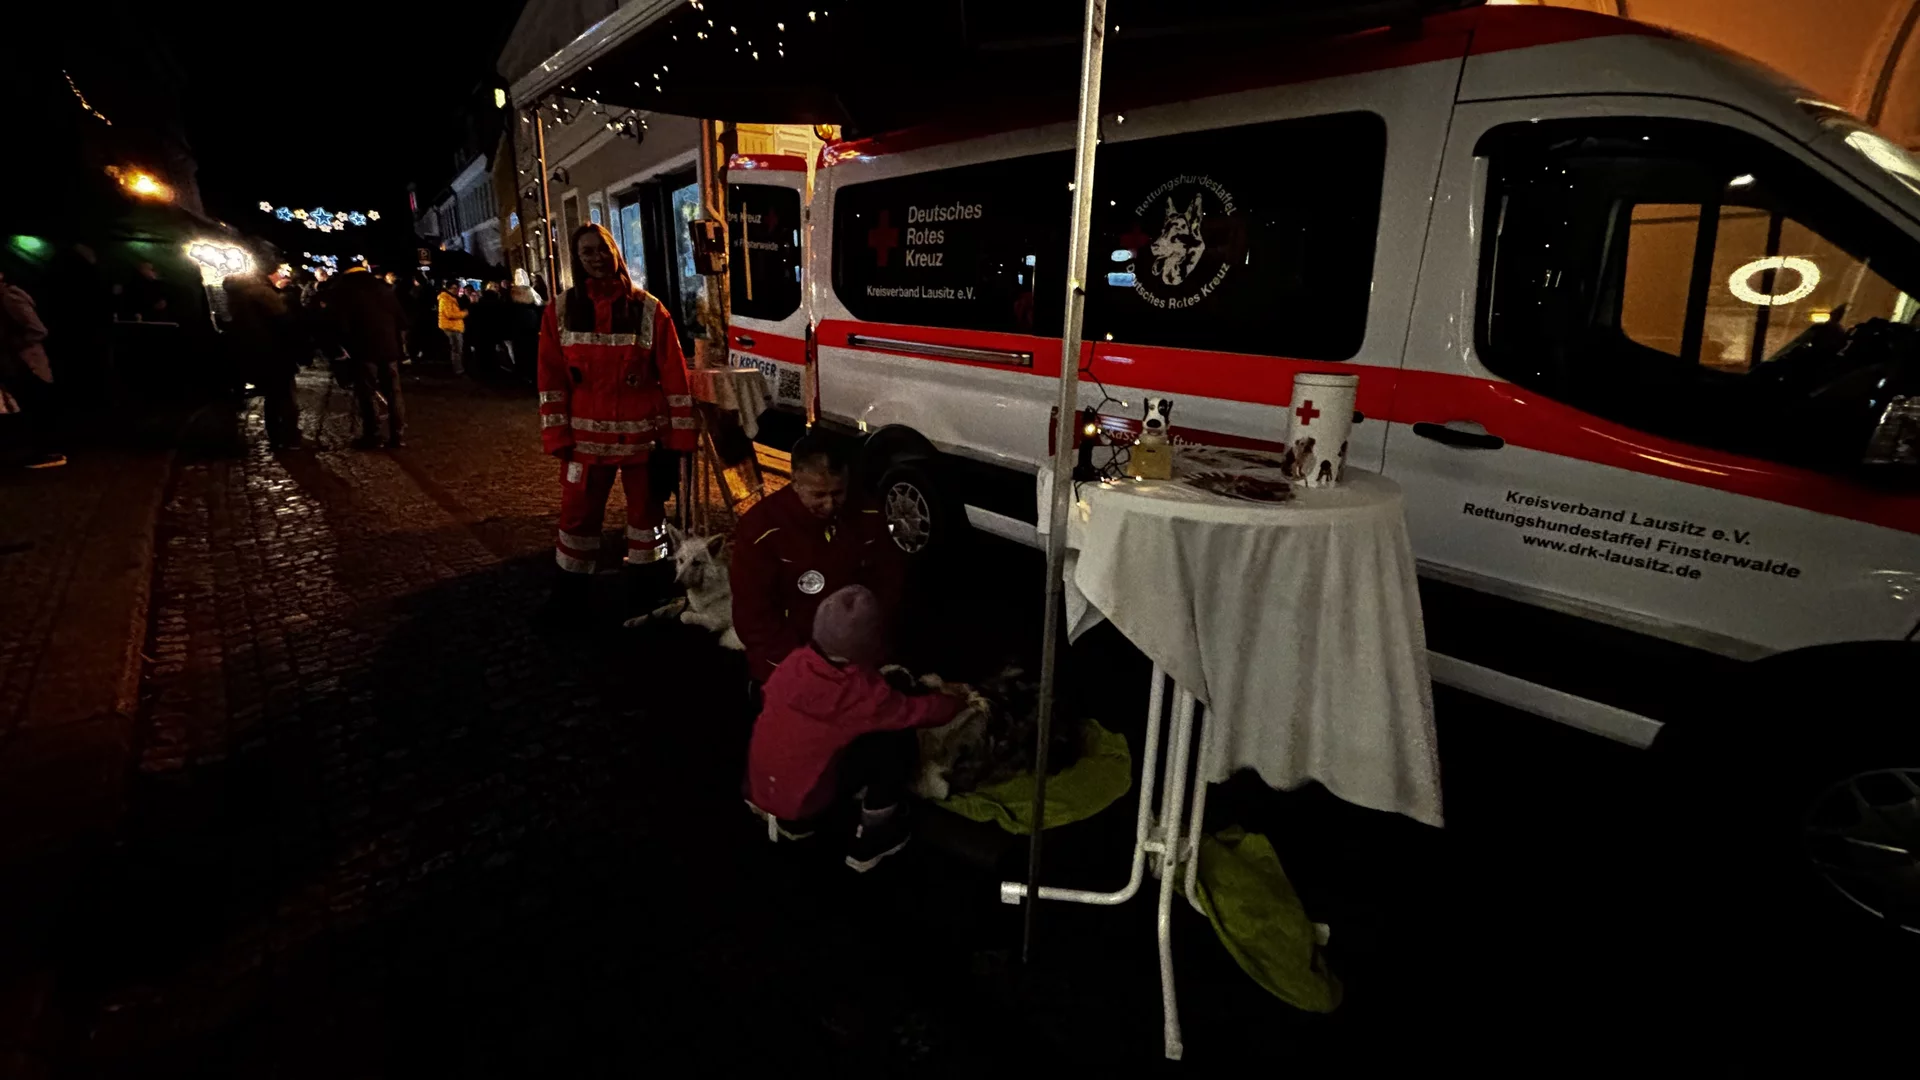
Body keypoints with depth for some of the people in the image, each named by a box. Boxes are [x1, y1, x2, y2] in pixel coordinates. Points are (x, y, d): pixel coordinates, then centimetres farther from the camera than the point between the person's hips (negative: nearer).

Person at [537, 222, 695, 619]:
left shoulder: (649, 309, -3)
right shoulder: (560, 312, 2)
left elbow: (674, 377, -4)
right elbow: (552, 379, 3)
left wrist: (678, 436, -7)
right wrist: (557, 435, -3)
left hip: (642, 435, -1)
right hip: (586, 437, 2)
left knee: (647, 511, 11)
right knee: (578, 512, 10)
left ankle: (645, 597, 27)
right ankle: (569, 594, 28)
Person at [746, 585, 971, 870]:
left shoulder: (796, 661, -11)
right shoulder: (864, 693, -25)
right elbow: (921, 711, -10)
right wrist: (955, 698, 10)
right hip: (801, 799, -6)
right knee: (899, 743, -5)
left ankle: (791, 820, 26)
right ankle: (871, 843, 12)